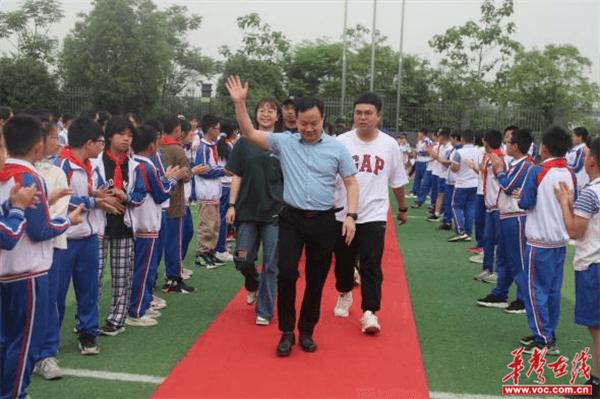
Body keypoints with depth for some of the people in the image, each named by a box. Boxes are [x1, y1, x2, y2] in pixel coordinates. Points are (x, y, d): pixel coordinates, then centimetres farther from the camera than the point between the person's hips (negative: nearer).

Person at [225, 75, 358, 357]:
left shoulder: (336, 148, 0)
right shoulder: (284, 142, 1)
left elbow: (351, 183, 3)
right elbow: (250, 133, -3)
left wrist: (351, 215, -8)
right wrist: (239, 103, -15)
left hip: (324, 221, 0)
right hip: (292, 218, 0)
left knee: (316, 279, 9)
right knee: (286, 274, -6)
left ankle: (307, 331, 24)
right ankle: (287, 332, 10)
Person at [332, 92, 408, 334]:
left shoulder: (389, 145, -1)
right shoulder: (341, 142, -5)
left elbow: (398, 181, 11)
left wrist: (402, 209, 19)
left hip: (374, 216, -1)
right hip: (342, 214, 1)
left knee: (371, 266, -8)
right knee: (343, 262, 16)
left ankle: (370, 313, -3)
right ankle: (345, 295, 41)